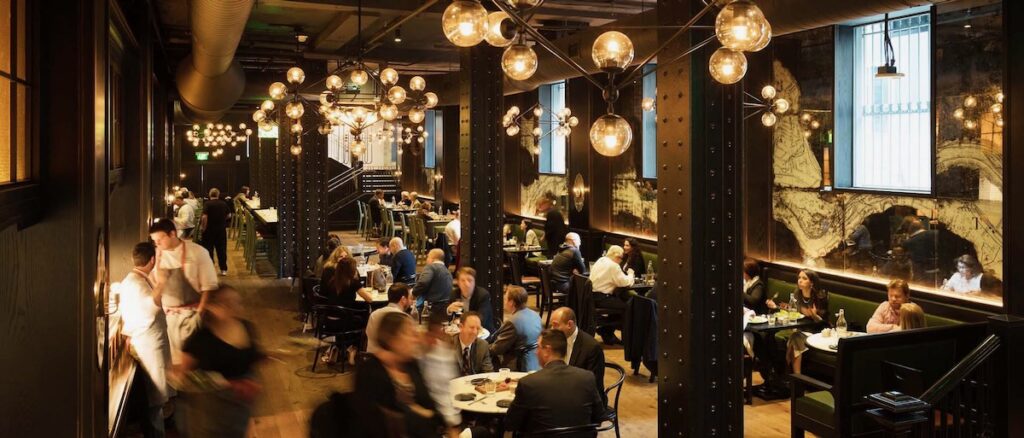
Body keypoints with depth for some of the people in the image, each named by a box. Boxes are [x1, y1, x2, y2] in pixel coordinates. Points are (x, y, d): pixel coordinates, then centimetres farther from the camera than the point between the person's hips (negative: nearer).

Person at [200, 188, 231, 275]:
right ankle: (223, 269, 11)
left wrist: (203, 227, -9)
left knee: (208, 249, 7)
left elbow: (204, 217, -21)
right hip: (221, 229, 3)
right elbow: (229, 215, 6)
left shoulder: (207, 204, -12)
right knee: (222, 249, 9)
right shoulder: (224, 204, -1)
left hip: (209, 230, -3)